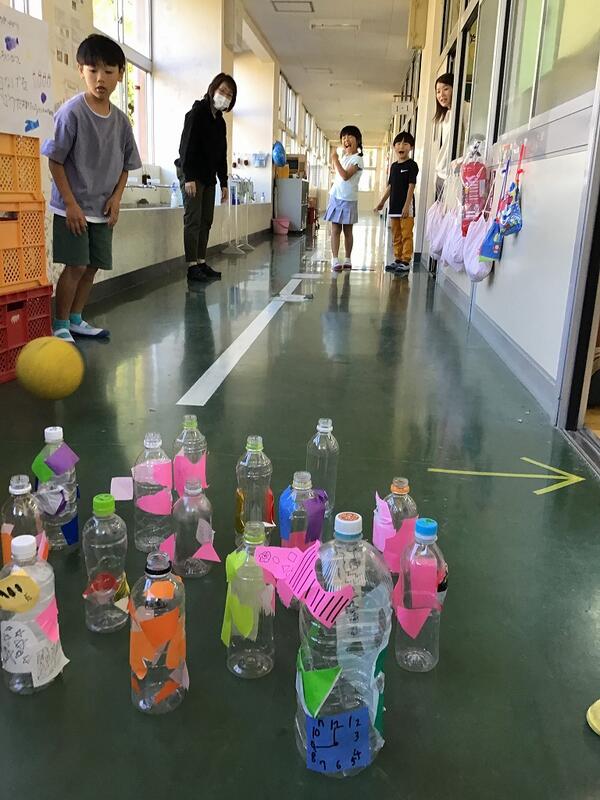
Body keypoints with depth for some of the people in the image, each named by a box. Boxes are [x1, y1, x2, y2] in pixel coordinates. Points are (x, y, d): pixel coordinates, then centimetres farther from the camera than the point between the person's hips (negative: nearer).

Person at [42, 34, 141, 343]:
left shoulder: (120, 120, 4)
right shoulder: (71, 112, -12)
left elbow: (125, 164, 13)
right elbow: (55, 161, -11)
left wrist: (116, 196, -2)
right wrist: (71, 203, -15)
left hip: (103, 210, 5)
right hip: (73, 208, -5)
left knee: (93, 266, 9)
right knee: (76, 266, -8)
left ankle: (76, 320, 23)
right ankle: (60, 325, 7)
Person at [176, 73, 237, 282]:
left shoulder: (220, 121, 17)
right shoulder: (198, 112, -6)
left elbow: (221, 154, 20)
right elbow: (187, 145, -15)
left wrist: (224, 183, 15)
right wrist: (189, 177, -22)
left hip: (209, 176, 8)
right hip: (192, 174, -8)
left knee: (206, 221, 6)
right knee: (193, 220, -9)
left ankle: (202, 263, 11)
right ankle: (192, 266, -9)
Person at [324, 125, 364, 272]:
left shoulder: (357, 159, -9)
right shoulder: (342, 157, 13)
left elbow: (345, 176, -22)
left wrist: (335, 160, -18)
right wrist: (333, 162, 12)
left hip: (348, 199, -5)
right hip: (336, 197, 6)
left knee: (347, 230, 4)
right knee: (335, 229, 0)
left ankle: (347, 259, 14)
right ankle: (335, 260, -1)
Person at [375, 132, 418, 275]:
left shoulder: (412, 165, -6)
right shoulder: (393, 166, 15)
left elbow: (411, 186, -12)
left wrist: (407, 205, -19)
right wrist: (382, 202, 21)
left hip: (406, 206, -7)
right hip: (394, 205, 7)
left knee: (406, 235, -6)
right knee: (396, 235, 12)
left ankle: (406, 262, -5)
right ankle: (397, 259, 20)